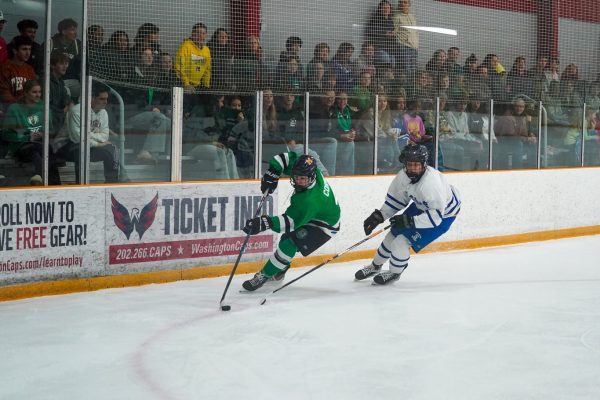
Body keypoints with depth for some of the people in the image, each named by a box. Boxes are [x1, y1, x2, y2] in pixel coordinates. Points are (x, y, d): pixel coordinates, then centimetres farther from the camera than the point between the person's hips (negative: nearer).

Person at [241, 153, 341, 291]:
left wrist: (266, 223, -55)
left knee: (289, 244, -20)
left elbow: (291, 221, -43)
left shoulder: (309, 200, -42)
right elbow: (283, 158, -10)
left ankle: (264, 275, -8)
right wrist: (273, 173, -24)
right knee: (287, 237, 18)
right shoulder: (308, 171, -21)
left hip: (325, 225, -10)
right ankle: (279, 272, 39)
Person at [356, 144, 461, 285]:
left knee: (402, 240, -13)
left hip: (443, 214, -7)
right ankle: (375, 266, 35)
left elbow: (436, 215, -36)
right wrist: (378, 216, -4)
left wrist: (410, 221, -38)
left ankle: (394, 273, 14)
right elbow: (396, 198, 1)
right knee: (394, 234, 11)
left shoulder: (432, 182, -39)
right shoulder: (403, 176, -17)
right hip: (420, 207, 7)